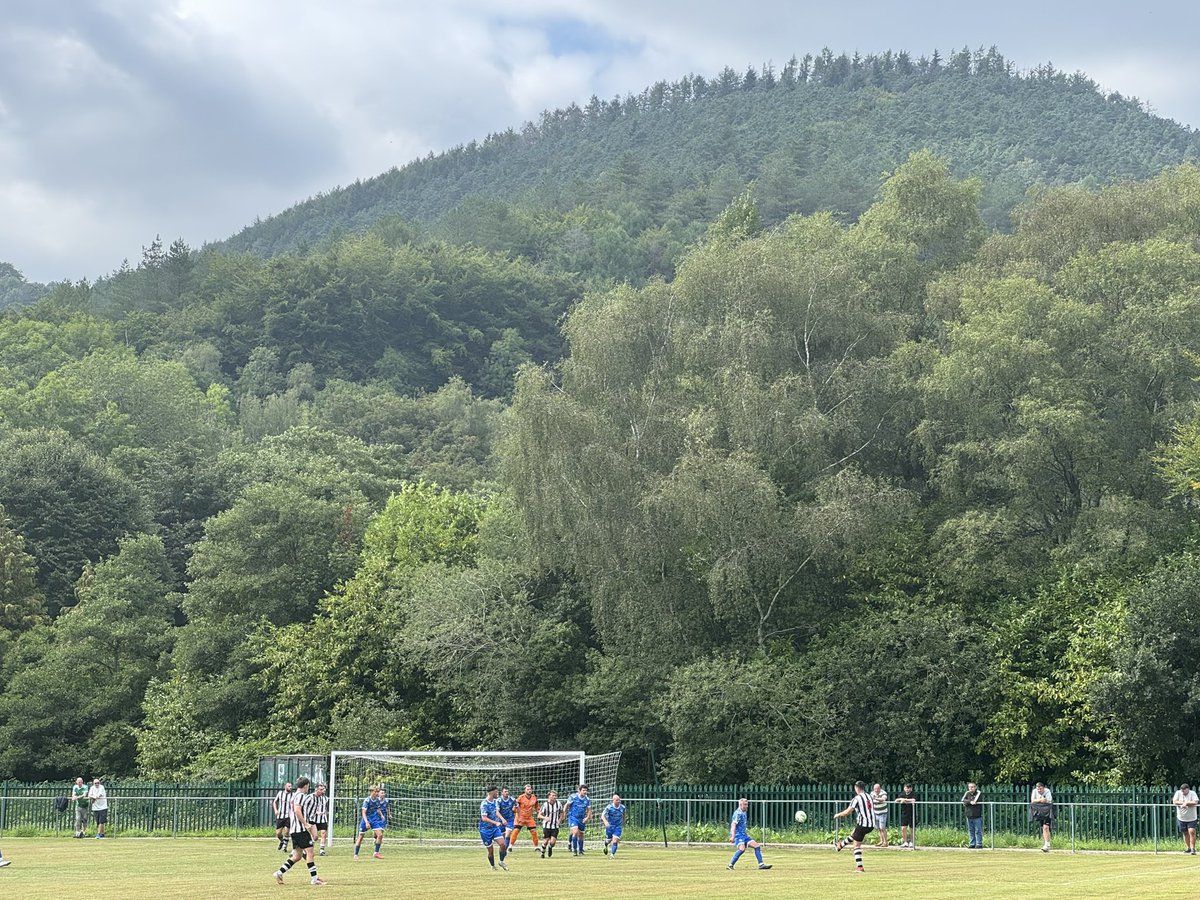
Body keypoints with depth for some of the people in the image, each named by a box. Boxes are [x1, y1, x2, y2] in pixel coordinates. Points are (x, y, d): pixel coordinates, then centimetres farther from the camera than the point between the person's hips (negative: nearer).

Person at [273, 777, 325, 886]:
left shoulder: (294, 795, 21)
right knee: (309, 852, -8)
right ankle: (314, 878, -10)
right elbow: (297, 810, -22)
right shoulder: (301, 795, -9)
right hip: (301, 829, -10)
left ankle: (279, 873, 7)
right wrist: (306, 824, -21)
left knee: (297, 856, 11)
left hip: (294, 830, 10)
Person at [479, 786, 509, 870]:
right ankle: (493, 866, 23)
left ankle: (501, 862, 10)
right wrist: (496, 822, -31)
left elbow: (497, 812, 8)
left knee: (502, 844, -11)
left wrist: (502, 818, -13)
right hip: (485, 829, -6)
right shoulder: (484, 804, -20)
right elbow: (484, 818, -23)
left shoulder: (495, 801, 5)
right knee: (490, 850, 2)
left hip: (495, 828, 6)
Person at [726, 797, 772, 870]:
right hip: (738, 835, -10)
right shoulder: (738, 813, -13)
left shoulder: (743, 813, 17)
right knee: (742, 849, -30)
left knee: (757, 846, 5)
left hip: (744, 835, 10)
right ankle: (730, 865, -23)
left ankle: (761, 864, 8)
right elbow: (733, 825, -23)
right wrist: (733, 836, -32)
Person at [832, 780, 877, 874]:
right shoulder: (869, 797, 10)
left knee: (857, 845, 3)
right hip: (871, 825, 7)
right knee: (853, 834, 30)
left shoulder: (857, 798, -12)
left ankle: (859, 867, 1)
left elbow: (847, 812, -13)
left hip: (863, 824, -7)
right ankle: (840, 845, 50)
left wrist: (838, 815, 5)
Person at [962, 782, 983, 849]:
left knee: (978, 831, -3)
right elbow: (963, 800, -4)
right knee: (970, 831, 9)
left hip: (977, 816, -5)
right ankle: (972, 844, 14)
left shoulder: (979, 793, -2)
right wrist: (970, 802, -20)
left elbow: (976, 801, -15)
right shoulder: (967, 793, 11)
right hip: (969, 816, 5)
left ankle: (979, 844, 1)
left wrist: (967, 802, -7)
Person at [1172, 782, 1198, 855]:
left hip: (1191, 818, -3)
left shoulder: (1192, 793, -8)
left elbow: (1195, 802, -22)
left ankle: (1193, 848, -9)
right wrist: (1183, 803, -19)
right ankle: (1188, 848, 22)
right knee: (1185, 833, 10)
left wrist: (1185, 803, -22)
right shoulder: (1178, 793, -1)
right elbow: (1174, 802, -11)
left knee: (1192, 832, -13)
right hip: (1181, 818, 3)